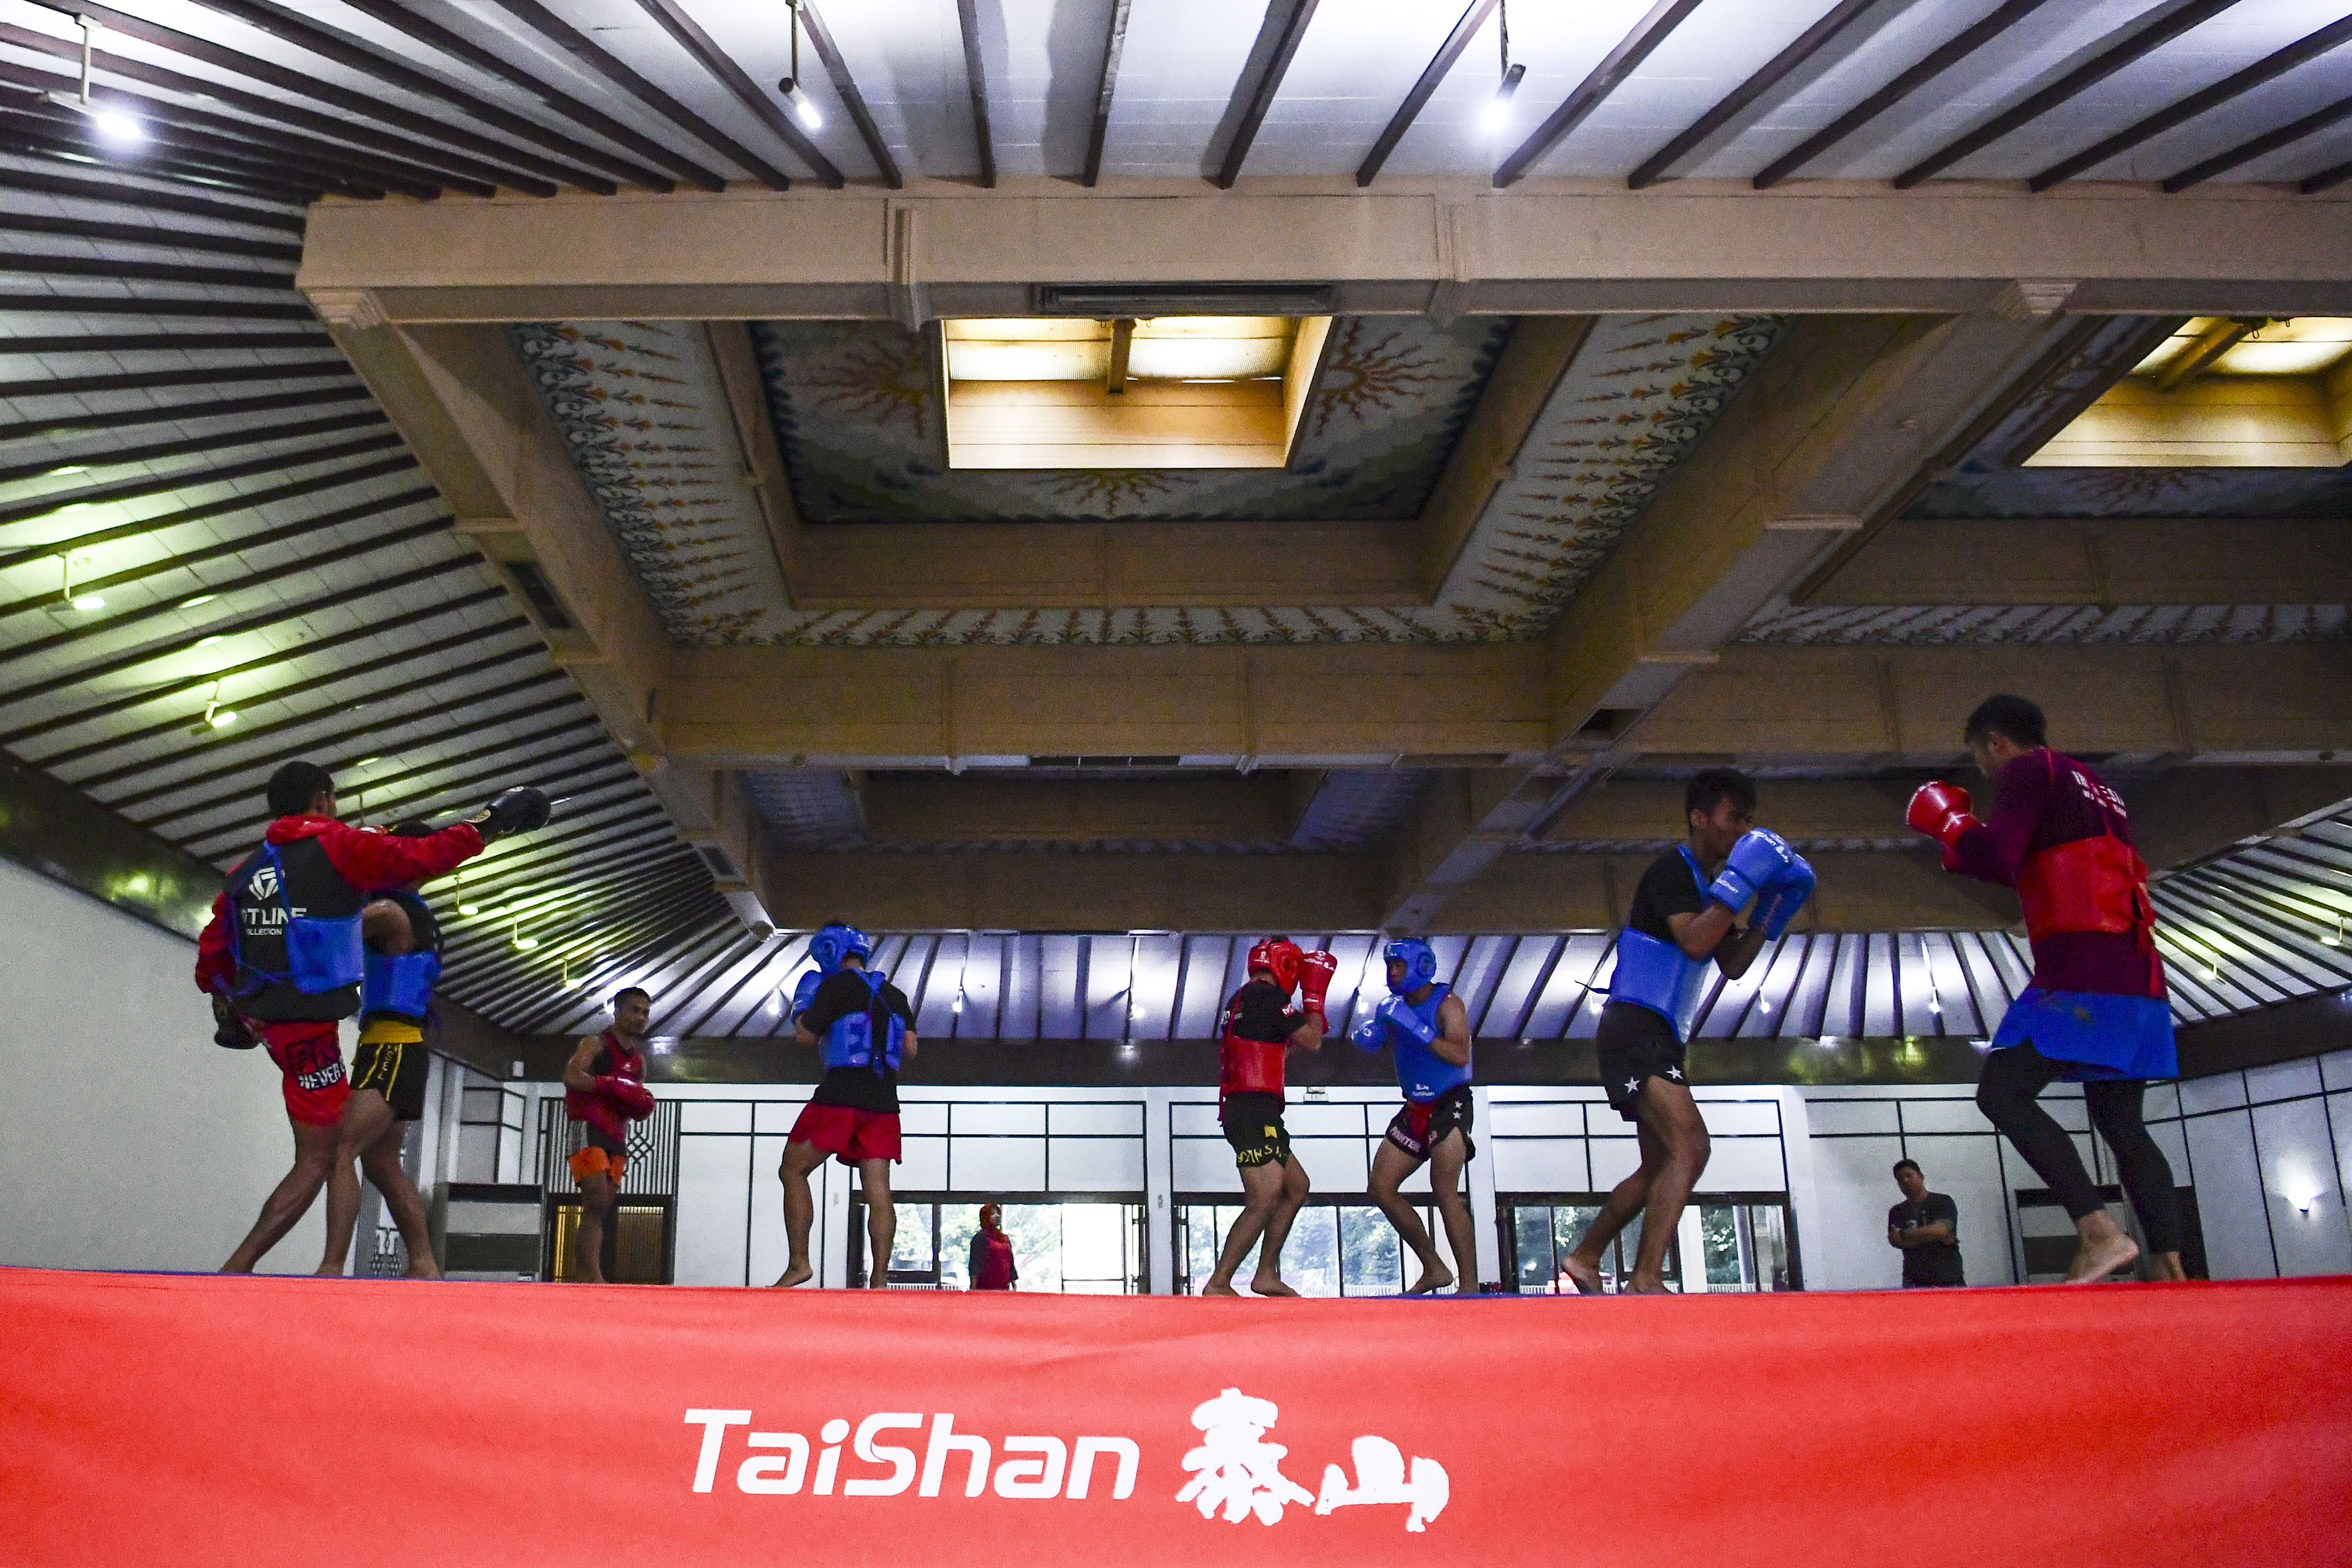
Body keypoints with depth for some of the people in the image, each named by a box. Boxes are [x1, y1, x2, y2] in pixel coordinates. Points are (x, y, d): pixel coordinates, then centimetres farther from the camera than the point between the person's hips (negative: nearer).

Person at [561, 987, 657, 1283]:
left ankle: (580, 1279, 5)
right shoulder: (596, 1043, 0)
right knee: (597, 1201, -20)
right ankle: (594, 1278, -25)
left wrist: (643, 1106, 5)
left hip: (616, 1136, 8)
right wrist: (611, 1085, -25)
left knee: (606, 1209, 3)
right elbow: (571, 1076, -18)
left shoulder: (638, 1059, 22)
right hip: (588, 1129, -8)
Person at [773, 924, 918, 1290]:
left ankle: (798, 1263, -1)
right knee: (878, 1191, 0)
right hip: (884, 1102, 6)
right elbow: (909, 1050, 13)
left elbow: (805, 1036, 1)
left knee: (793, 1171, 6)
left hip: (840, 1097, -6)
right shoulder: (894, 994, 17)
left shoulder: (837, 985, -2)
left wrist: (802, 1002, 17)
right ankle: (879, 1279, -7)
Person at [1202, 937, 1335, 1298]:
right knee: (1266, 1198, -17)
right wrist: (1315, 993, 7)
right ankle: (1218, 1285, -17)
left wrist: (1311, 1006, 28)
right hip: (1254, 1110, -11)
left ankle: (1267, 1275, 18)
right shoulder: (1266, 996, -8)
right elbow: (1312, 1042, -6)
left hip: (1247, 1113, 11)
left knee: (1296, 1186, 18)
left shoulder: (1242, 999, 22)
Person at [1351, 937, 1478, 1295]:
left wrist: (1416, 1027, -31)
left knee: (1445, 1192, -19)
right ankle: (1434, 1269, 14)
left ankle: (1470, 1286, -15)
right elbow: (1370, 1043, 9)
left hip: (1449, 1105, -8)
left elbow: (1460, 1056, -26)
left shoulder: (1447, 1003, -13)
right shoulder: (1396, 1004, 8)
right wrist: (1372, 1029, -14)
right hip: (1415, 1109, 8)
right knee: (1381, 1188, 4)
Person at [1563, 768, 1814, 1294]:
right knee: (1690, 1145, -24)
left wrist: (1771, 912, 9)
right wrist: (1742, 882, -22)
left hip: (1662, 1041, 10)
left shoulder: (1710, 882, 18)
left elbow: (1731, 966, 18)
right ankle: (1647, 1278, -27)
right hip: (1635, 1029, -10)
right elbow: (1694, 942, -24)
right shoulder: (1671, 870, -9)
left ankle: (1584, 1258, 27)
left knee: (1660, 1169, 16)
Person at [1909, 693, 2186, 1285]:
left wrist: (1948, 823, 3)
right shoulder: (2095, 789, 26)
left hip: (2083, 971, -9)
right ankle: (2171, 1268, 4)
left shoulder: (2030, 769, -1)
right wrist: (1972, 855, 28)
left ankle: (2099, 1231, -21)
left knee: (2001, 1092, -11)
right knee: (2119, 1120, 11)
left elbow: (1996, 856, -15)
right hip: (2138, 974, 9)